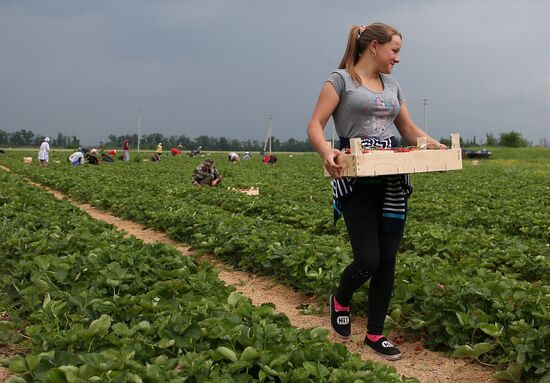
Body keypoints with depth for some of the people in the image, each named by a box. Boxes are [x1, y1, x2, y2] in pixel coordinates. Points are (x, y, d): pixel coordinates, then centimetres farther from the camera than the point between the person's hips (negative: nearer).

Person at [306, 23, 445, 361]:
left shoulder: (392, 85, 18)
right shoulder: (341, 80, -1)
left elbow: (409, 130, 22)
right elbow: (315, 125, -8)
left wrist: (438, 147, 3)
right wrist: (326, 152, -29)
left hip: (392, 183, 6)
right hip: (356, 181, -6)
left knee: (387, 261, 5)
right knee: (368, 260, -10)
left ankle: (375, 334, 19)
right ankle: (340, 302, 24)